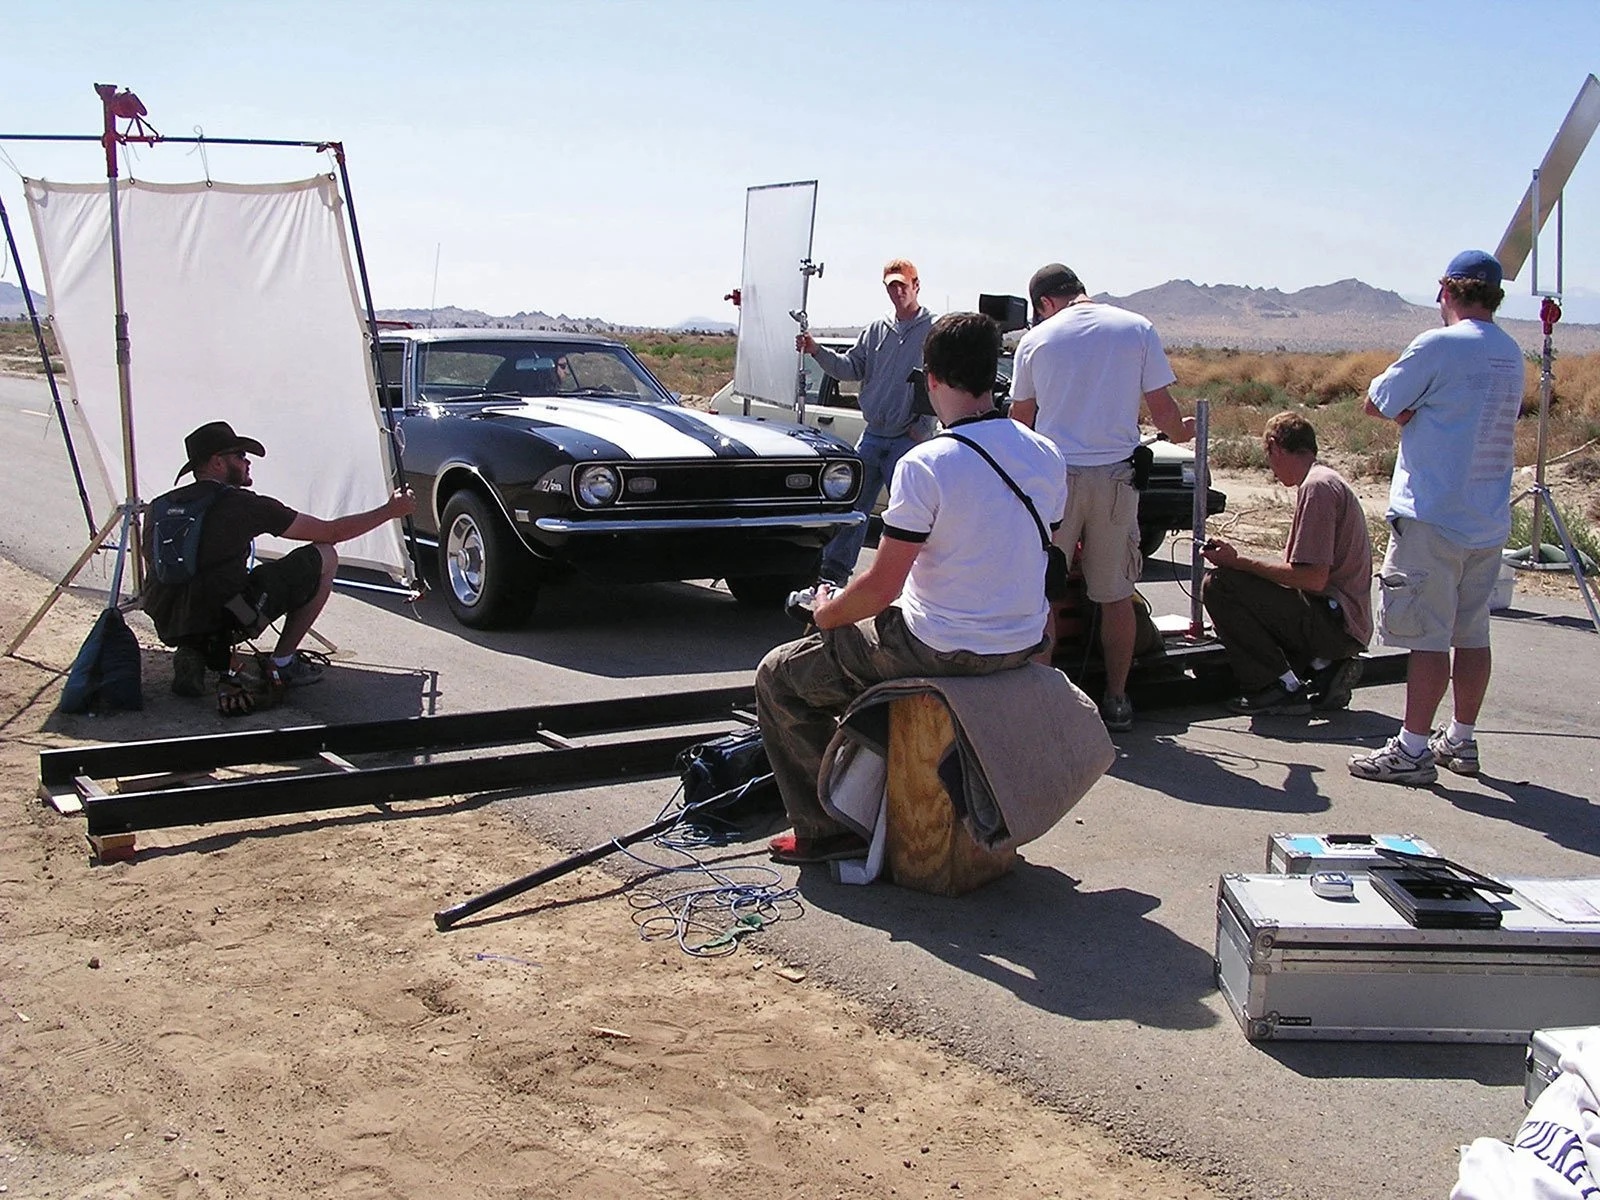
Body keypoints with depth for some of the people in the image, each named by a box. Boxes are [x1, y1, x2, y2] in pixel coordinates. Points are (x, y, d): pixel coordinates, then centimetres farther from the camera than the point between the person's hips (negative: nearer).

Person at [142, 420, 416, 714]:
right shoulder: (244, 505, -1)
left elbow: (154, 574, 26)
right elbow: (332, 532, 5)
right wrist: (390, 511, 17)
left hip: (168, 629, 7)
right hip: (223, 621, -7)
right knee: (324, 557, 6)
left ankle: (194, 655, 12)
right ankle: (283, 664, 11)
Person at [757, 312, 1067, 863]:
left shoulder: (926, 465, -22)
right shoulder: (1047, 455, 0)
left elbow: (881, 588, -20)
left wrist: (828, 611, 2)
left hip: (943, 651, -8)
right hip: (1023, 646, 8)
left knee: (779, 678, 11)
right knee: (875, 635, 36)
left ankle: (827, 829, 11)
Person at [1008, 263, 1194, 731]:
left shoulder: (1037, 339, 3)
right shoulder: (1137, 329, 3)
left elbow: (1020, 420, 11)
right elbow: (1163, 410, 1)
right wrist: (1184, 430, 22)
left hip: (1055, 475, -1)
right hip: (1116, 473, 1)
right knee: (1116, 595, 9)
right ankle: (1116, 701, 15)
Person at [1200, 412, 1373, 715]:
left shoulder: (1316, 487, -14)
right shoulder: (1327, 480, 17)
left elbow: (1313, 578, -21)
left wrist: (1238, 562, -14)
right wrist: (1242, 562, 20)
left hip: (1335, 620, -10)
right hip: (1345, 625, 10)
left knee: (1218, 585, -16)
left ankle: (1282, 686, -10)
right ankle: (1323, 667, 9)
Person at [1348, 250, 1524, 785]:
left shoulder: (1439, 345, -12)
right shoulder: (1512, 355, 12)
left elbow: (1377, 404, -6)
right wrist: (1422, 412, 4)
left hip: (1433, 516, -7)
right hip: (1489, 520, 8)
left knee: (1428, 637, -5)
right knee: (1472, 634, 13)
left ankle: (1412, 749, -1)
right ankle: (1461, 740, 23)